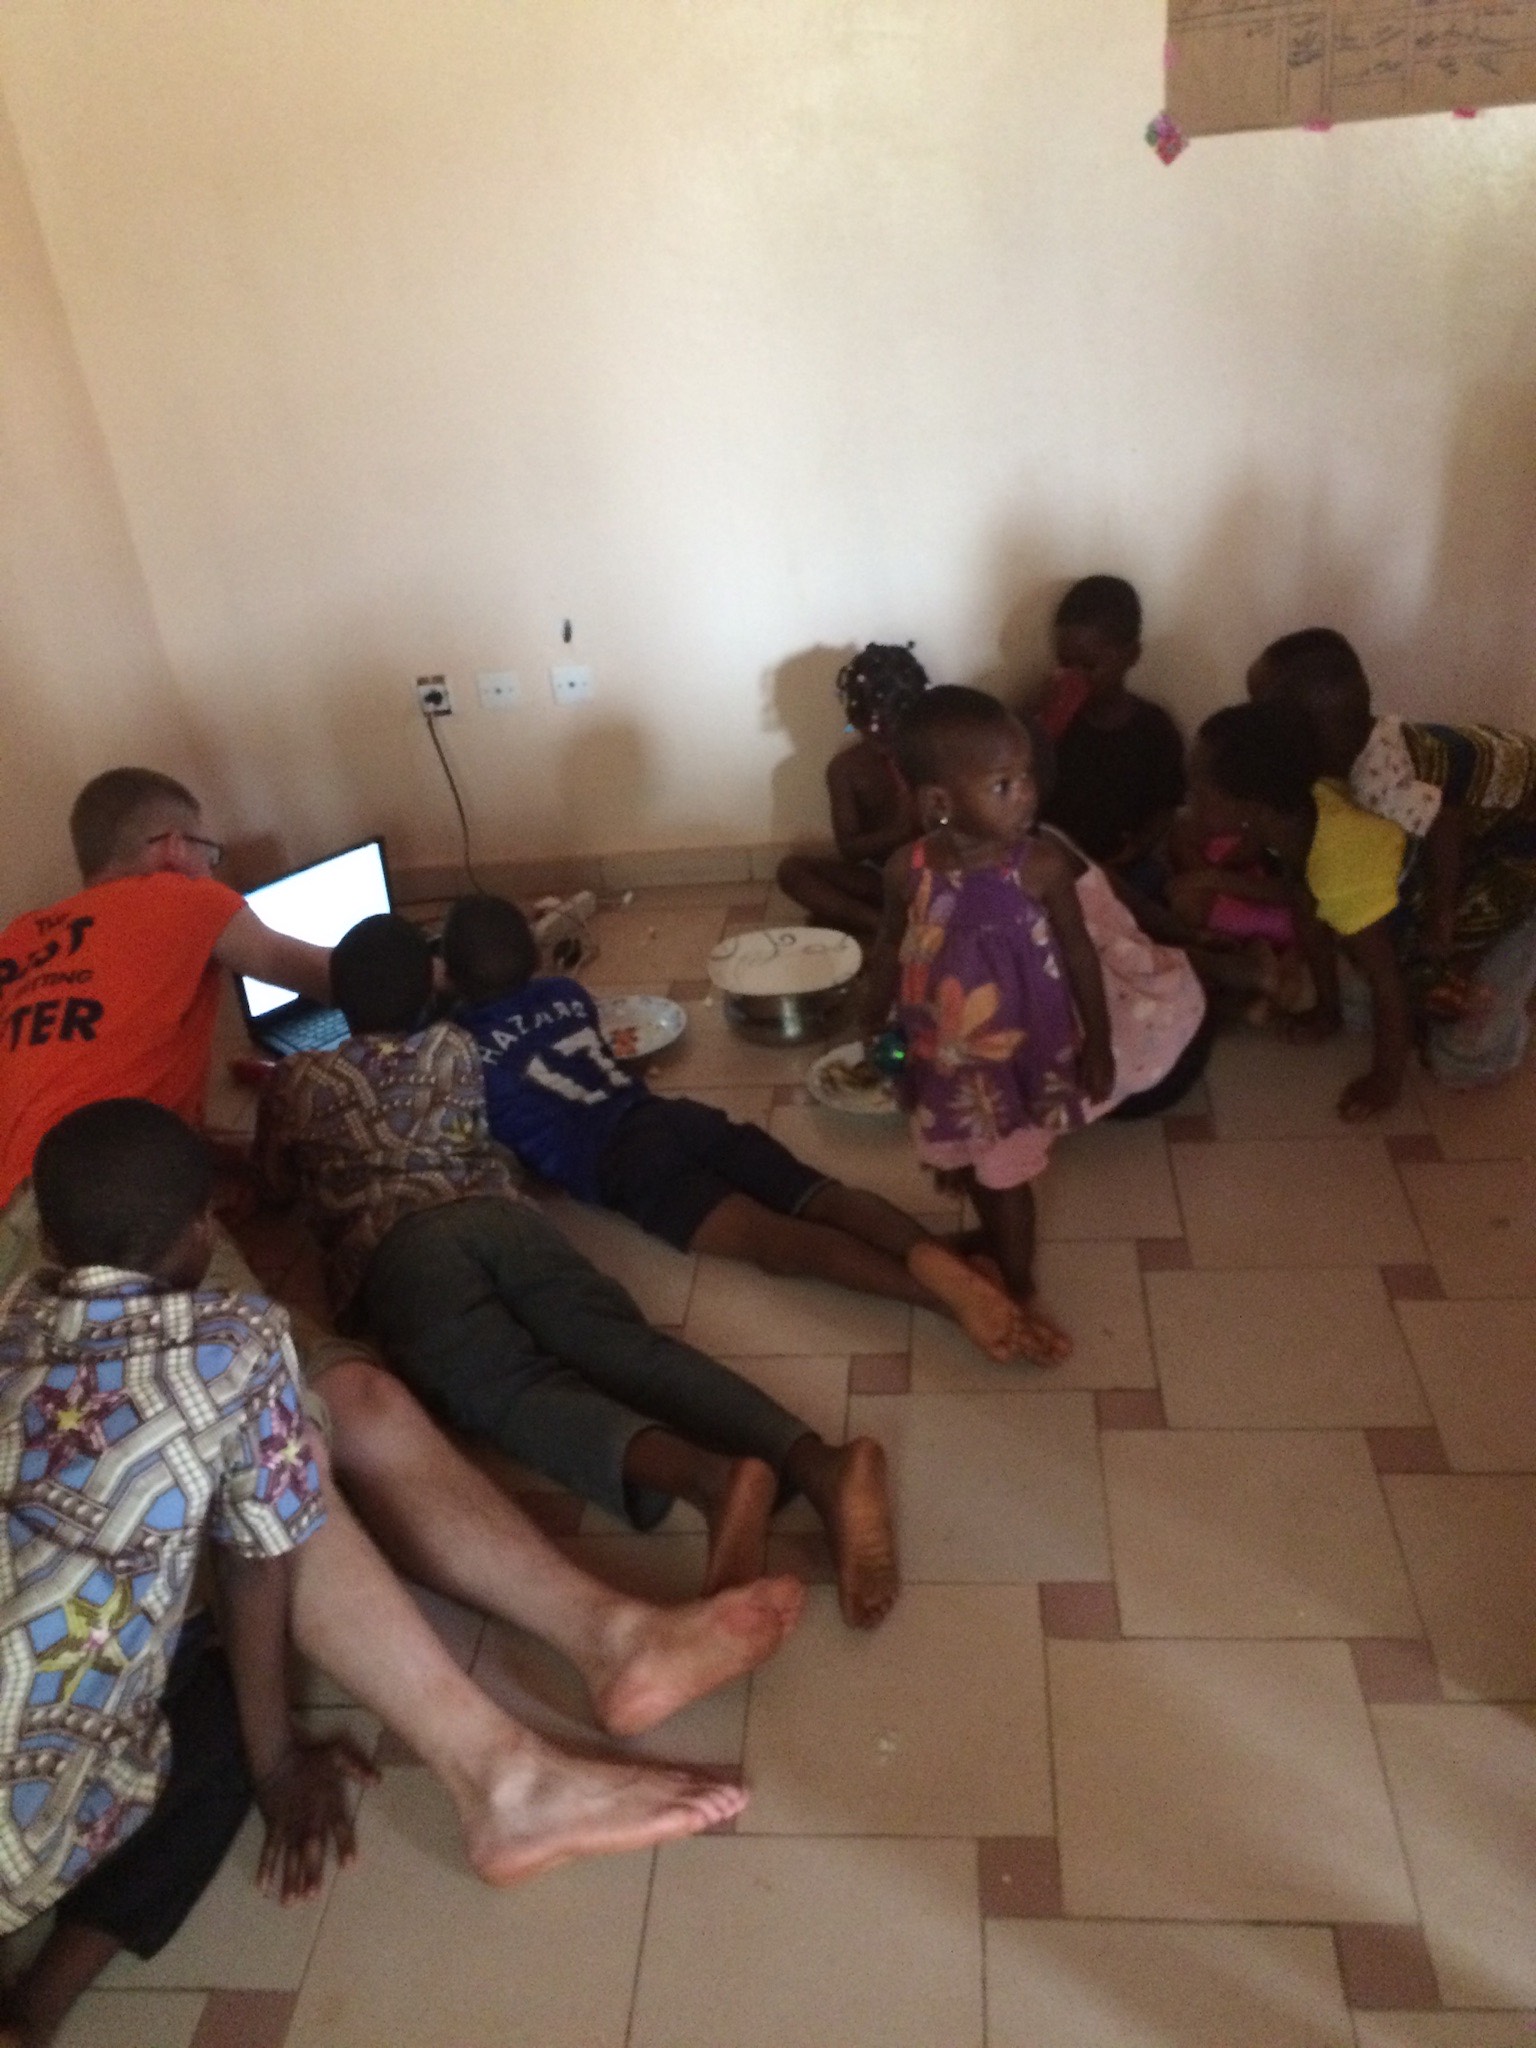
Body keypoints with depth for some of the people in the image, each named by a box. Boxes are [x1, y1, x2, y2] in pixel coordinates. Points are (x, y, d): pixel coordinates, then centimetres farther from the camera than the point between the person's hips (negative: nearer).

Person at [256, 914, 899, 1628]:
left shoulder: (297, 1081, 25)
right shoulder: (452, 1048, 31)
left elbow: (277, 1185, 41)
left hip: (396, 1249, -3)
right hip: (501, 1211, 3)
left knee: (516, 1388, -26)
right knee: (628, 1346, -20)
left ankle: (711, 1475, -59)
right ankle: (818, 1464, -49)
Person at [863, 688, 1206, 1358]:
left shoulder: (1042, 865, -23)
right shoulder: (908, 871, -19)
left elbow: (1080, 956, -10)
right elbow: (891, 951, -1)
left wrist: (1098, 1048, -3)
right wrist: (874, 1031, 11)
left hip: (1022, 1050, -2)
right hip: (946, 1053, 2)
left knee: (1005, 1174, 15)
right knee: (964, 1167, 23)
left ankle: (1019, 1291, 37)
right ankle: (994, 1239, 54)